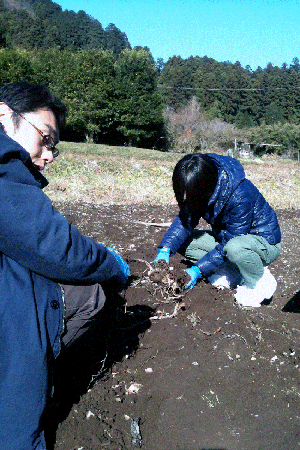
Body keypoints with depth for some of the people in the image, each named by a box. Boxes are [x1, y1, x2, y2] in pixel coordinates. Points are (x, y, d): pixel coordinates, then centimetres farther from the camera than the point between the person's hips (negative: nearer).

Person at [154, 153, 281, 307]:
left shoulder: (241, 196, -34)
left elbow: (229, 243, -30)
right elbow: (185, 219, -10)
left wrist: (198, 270, -29)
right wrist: (165, 249, -26)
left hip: (266, 242, -7)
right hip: (228, 236, 7)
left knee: (235, 247, -42)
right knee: (183, 240, -9)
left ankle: (260, 282, -10)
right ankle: (232, 274, -5)